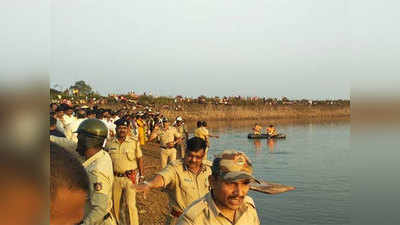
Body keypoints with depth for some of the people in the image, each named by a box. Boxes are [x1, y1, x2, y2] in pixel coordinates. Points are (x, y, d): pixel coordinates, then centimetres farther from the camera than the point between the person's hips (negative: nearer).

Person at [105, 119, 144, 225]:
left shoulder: (134, 142, -4)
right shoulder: (109, 143, 2)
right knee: (114, 203, 16)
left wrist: (141, 175, 1)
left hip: (130, 177, -3)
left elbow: (139, 159, 2)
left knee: (131, 205, -2)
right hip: (114, 177, 3)